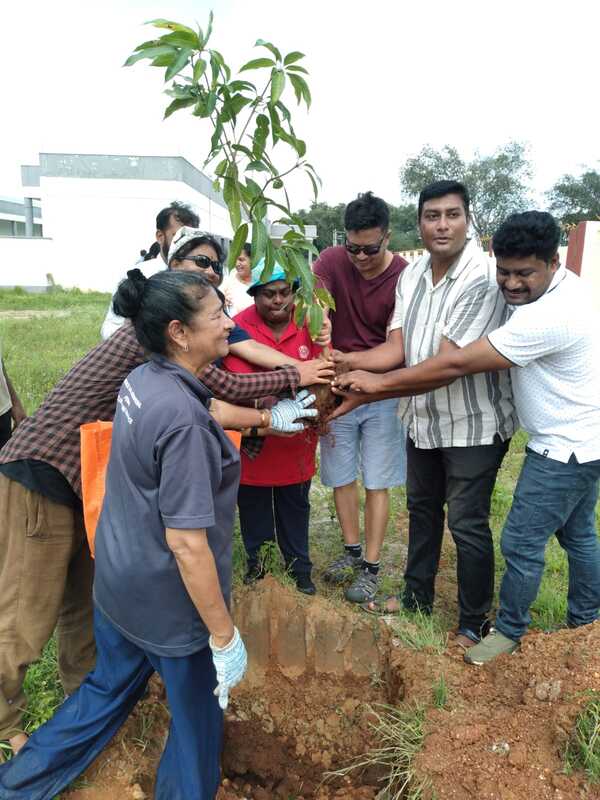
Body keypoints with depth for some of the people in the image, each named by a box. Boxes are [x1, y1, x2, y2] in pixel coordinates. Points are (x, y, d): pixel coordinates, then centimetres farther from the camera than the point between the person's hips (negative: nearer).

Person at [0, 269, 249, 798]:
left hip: (118, 583, 9)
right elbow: (186, 541, -28)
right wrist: (224, 635, -18)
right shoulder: (183, 419, -31)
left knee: (108, 690, 31)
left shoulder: (141, 380, -3)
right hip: (171, 603, -8)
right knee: (198, 720, 19)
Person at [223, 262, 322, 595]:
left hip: (297, 441, 2)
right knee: (253, 506, 17)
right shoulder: (240, 327, -16)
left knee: (296, 507, 19)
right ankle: (256, 564, 40)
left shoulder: (310, 324, -7)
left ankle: (300, 568, 38)